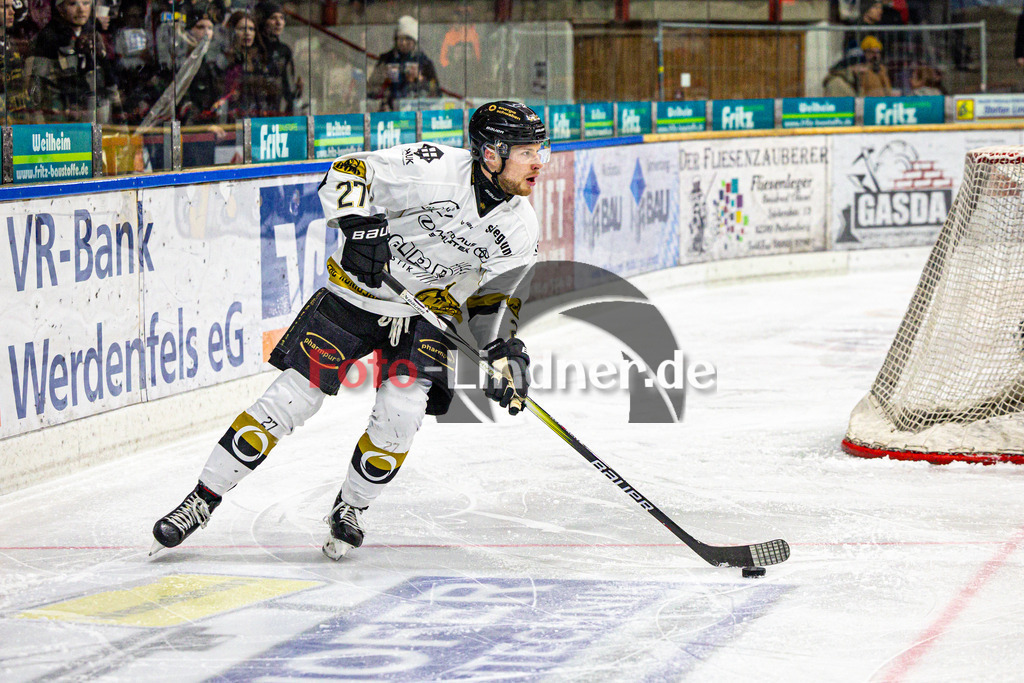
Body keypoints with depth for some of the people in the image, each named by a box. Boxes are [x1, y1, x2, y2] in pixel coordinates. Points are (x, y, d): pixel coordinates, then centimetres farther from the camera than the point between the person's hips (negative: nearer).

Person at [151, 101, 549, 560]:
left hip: (428, 312, 4)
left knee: (402, 412, -18)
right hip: (356, 293, -3)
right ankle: (202, 501, 1)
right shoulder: (436, 169, -22)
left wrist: (506, 351, -11)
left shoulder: (521, 228, -6)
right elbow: (348, 173, -22)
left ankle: (349, 509, 8)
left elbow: (495, 298, 5)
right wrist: (357, 222, -38)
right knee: (293, 397, -8)